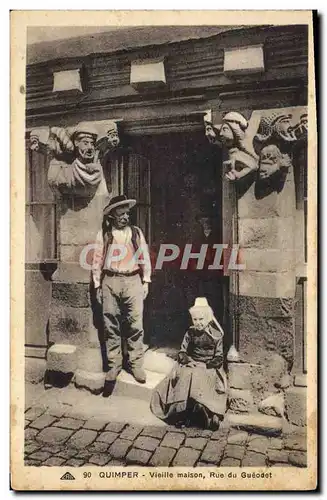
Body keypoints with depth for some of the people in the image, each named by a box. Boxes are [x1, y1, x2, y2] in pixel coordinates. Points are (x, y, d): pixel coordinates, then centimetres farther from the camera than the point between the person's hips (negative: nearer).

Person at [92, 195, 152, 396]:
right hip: (110, 282, 0)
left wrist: (146, 282, 3)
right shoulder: (104, 234, 4)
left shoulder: (136, 232, 7)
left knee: (135, 325, 0)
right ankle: (114, 366, 19)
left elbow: (144, 258, 7)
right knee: (111, 327, 6)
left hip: (133, 281, 0)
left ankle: (136, 365, 13)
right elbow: (98, 260, 5)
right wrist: (98, 285, 3)